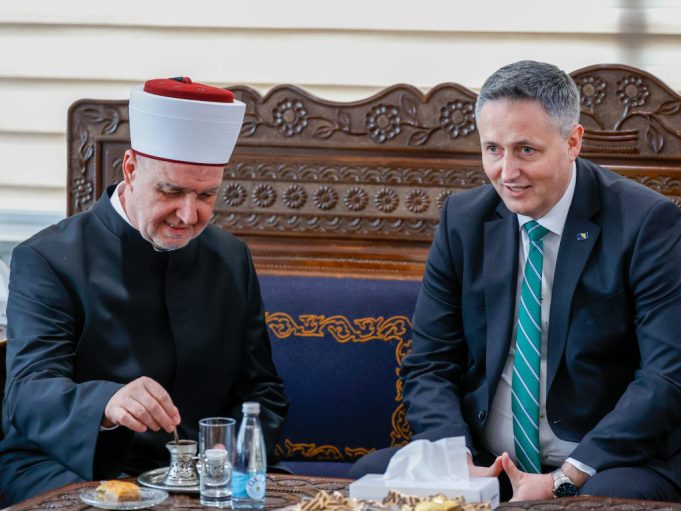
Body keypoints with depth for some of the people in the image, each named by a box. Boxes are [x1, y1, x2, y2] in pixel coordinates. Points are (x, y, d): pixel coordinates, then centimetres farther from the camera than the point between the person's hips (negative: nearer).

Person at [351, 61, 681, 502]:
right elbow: (430, 367, 7)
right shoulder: (464, 221, 7)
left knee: (610, 497, -37)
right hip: (482, 464, 4)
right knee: (369, 474, -20)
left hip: (608, 466, -4)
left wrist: (566, 478, -20)